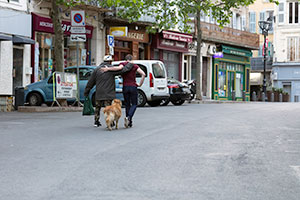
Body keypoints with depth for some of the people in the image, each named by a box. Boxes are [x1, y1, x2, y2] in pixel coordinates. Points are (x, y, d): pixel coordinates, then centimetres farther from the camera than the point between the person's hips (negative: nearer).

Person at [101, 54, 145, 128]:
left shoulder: (123, 64, 0)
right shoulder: (135, 66, 1)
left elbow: (119, 68, -25)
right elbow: (143, 74, -11)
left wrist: (108, 69, -22)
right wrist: (140, 84, -1)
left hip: (125, 87, 1)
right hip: (133, 87, -1)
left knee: (127, 104, 13)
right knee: (134, 104, 7)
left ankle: (129, 122, 13)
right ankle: (128, 117, -18)